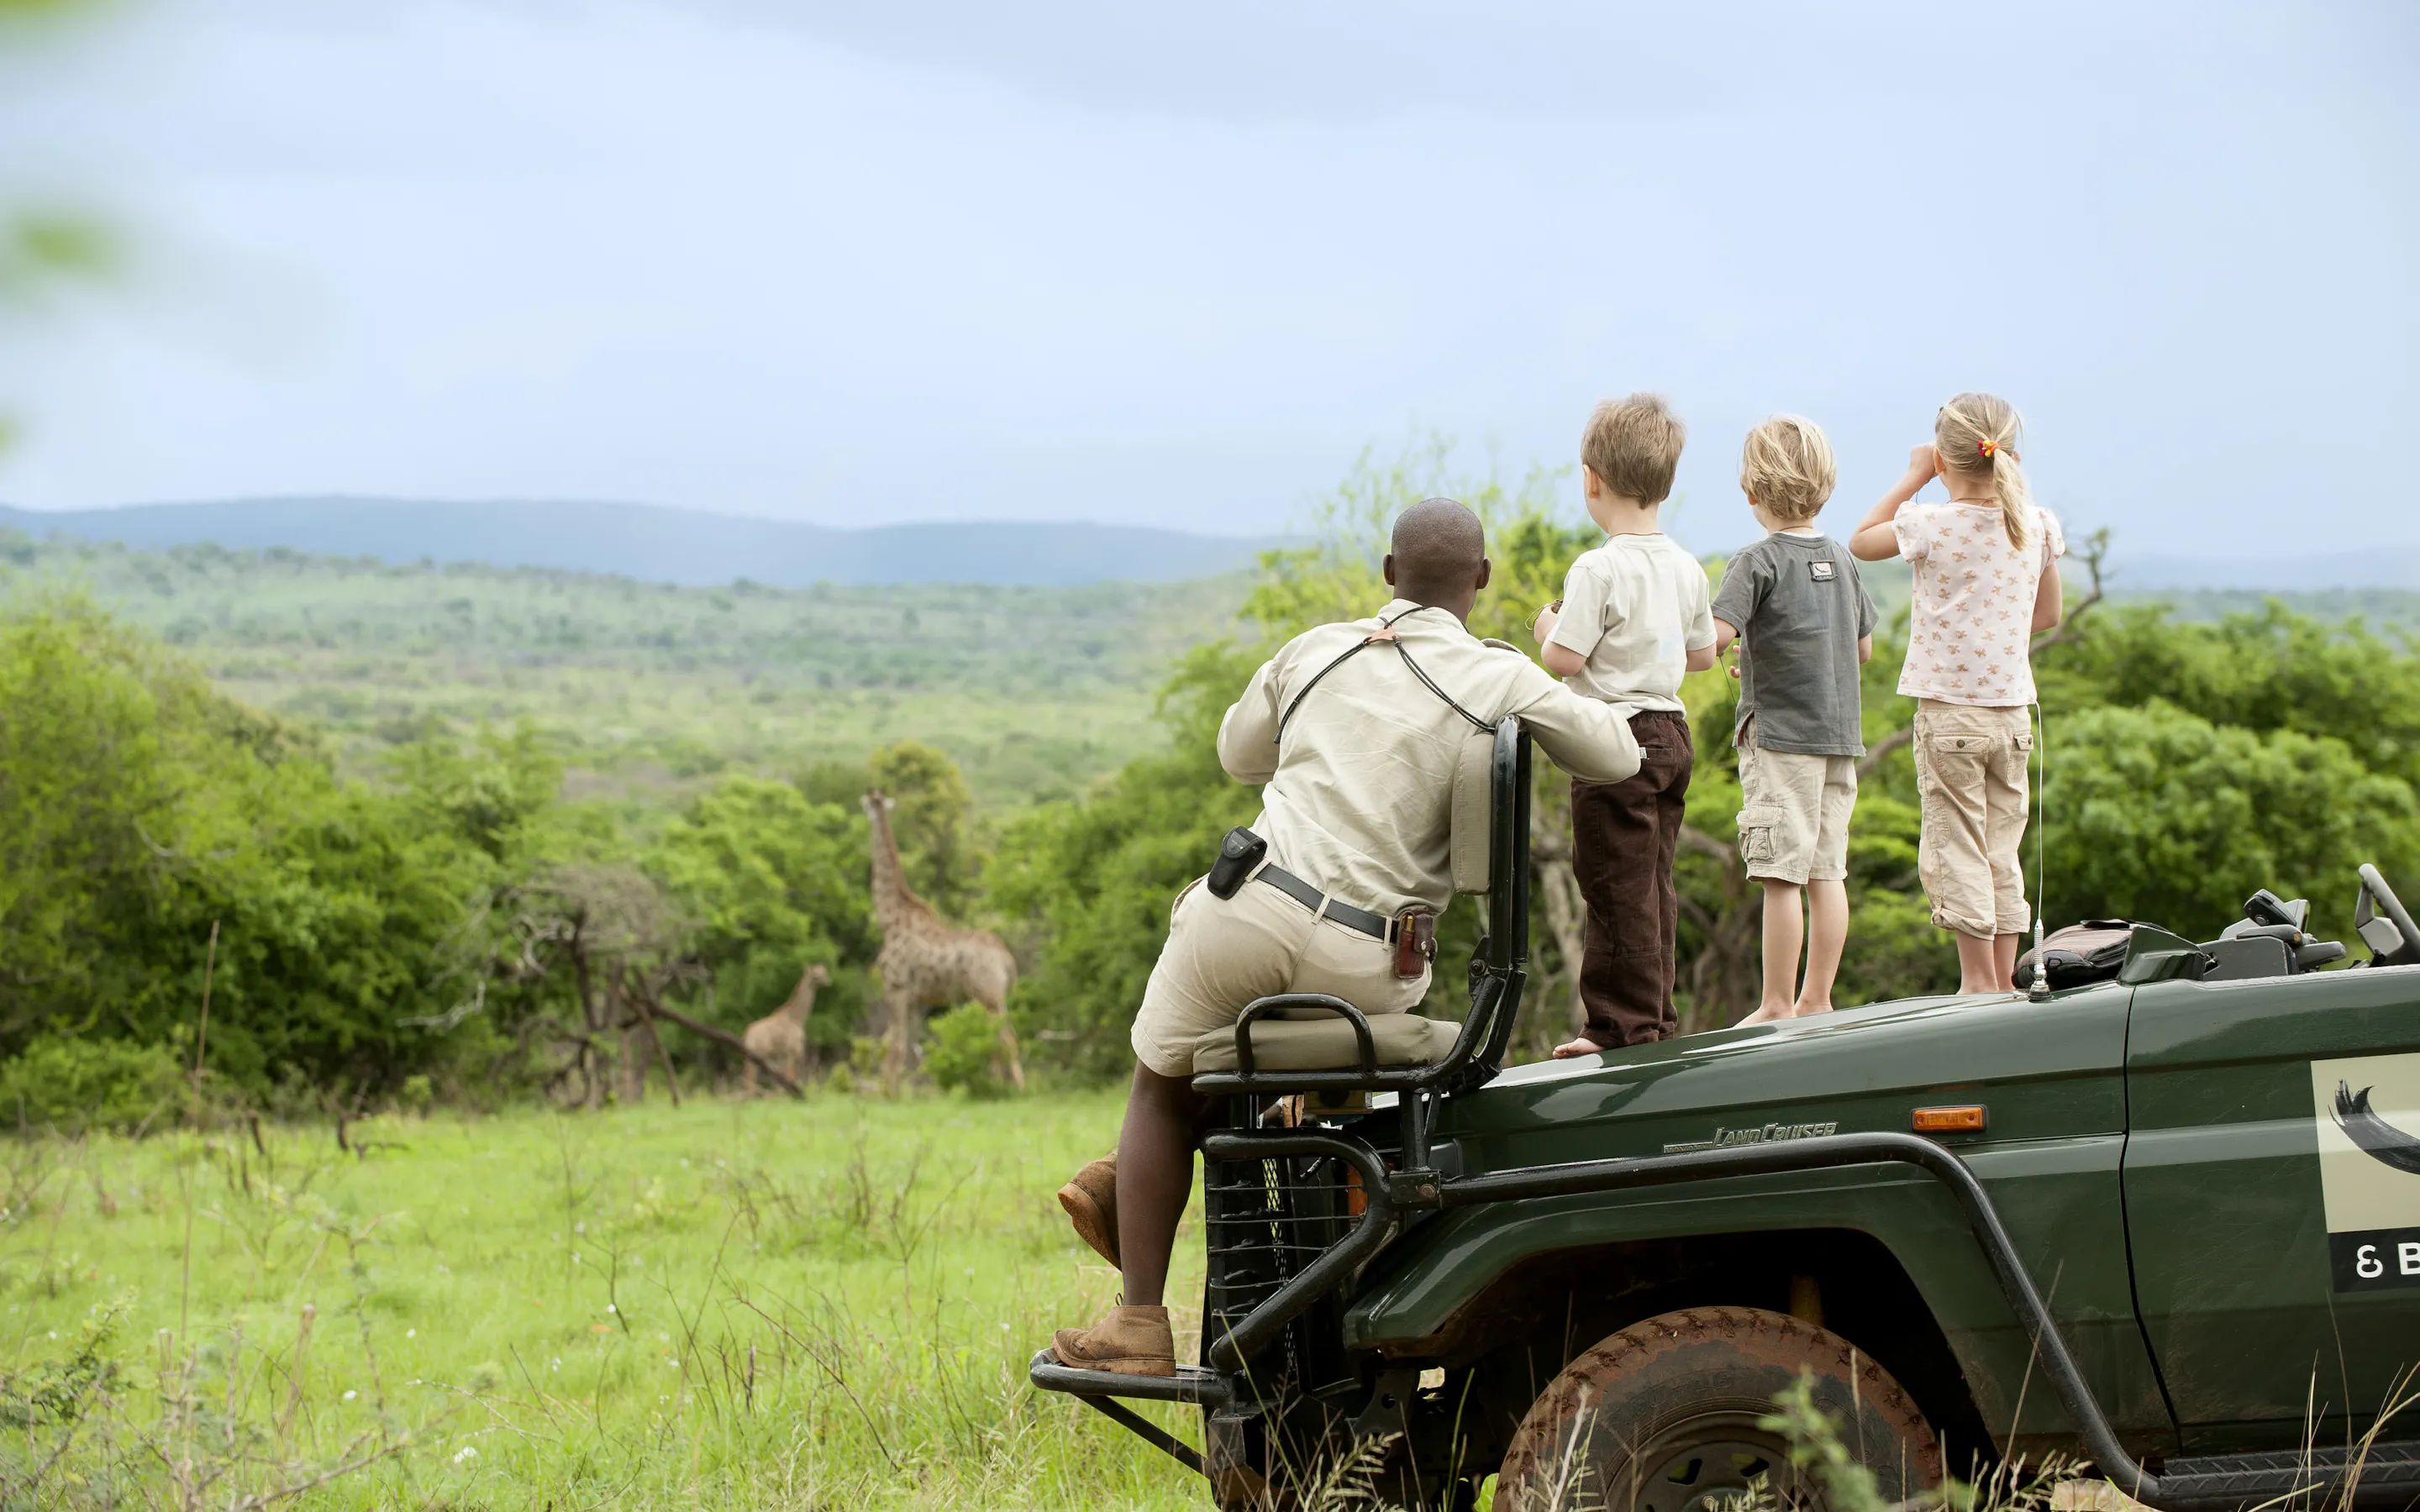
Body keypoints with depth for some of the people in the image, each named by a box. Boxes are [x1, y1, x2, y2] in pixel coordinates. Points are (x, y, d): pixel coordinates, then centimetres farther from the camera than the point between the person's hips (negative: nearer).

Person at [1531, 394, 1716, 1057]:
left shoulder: (1599, 569, -17)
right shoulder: (1686, 568, 7)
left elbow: (1564, 660, -19)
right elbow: (1703, 653, 16)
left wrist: (1547, 628, 1)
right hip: (1672, 733, 8)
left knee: (1618, 885, -3)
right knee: (1654, 884, 14)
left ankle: (1625, 1022, -2)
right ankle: (1656, 1018, 18)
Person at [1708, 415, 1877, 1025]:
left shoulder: (1757, 562, -9)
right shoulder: (1841, 559, 11)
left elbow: (1717, 635, -23)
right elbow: (1864, 646, 20)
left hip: (1780, 731, -7)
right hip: (1840, 732, 7)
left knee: (1782, 874, -5)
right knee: (1826, 871, 9)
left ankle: (1777, 1005, -3)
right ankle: (1818, 999, 13)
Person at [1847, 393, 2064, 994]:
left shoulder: (1931, 525, -11)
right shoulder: (2038, 525, 1)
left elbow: (1860, 542, 8)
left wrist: (1913, 477, 9)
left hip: (1948, 709, -4)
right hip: (2012, 711, 4)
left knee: (1956, 851, 0)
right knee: (2002, 852, 12)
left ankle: (1979, 981, -1)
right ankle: (2004, 982, 14)